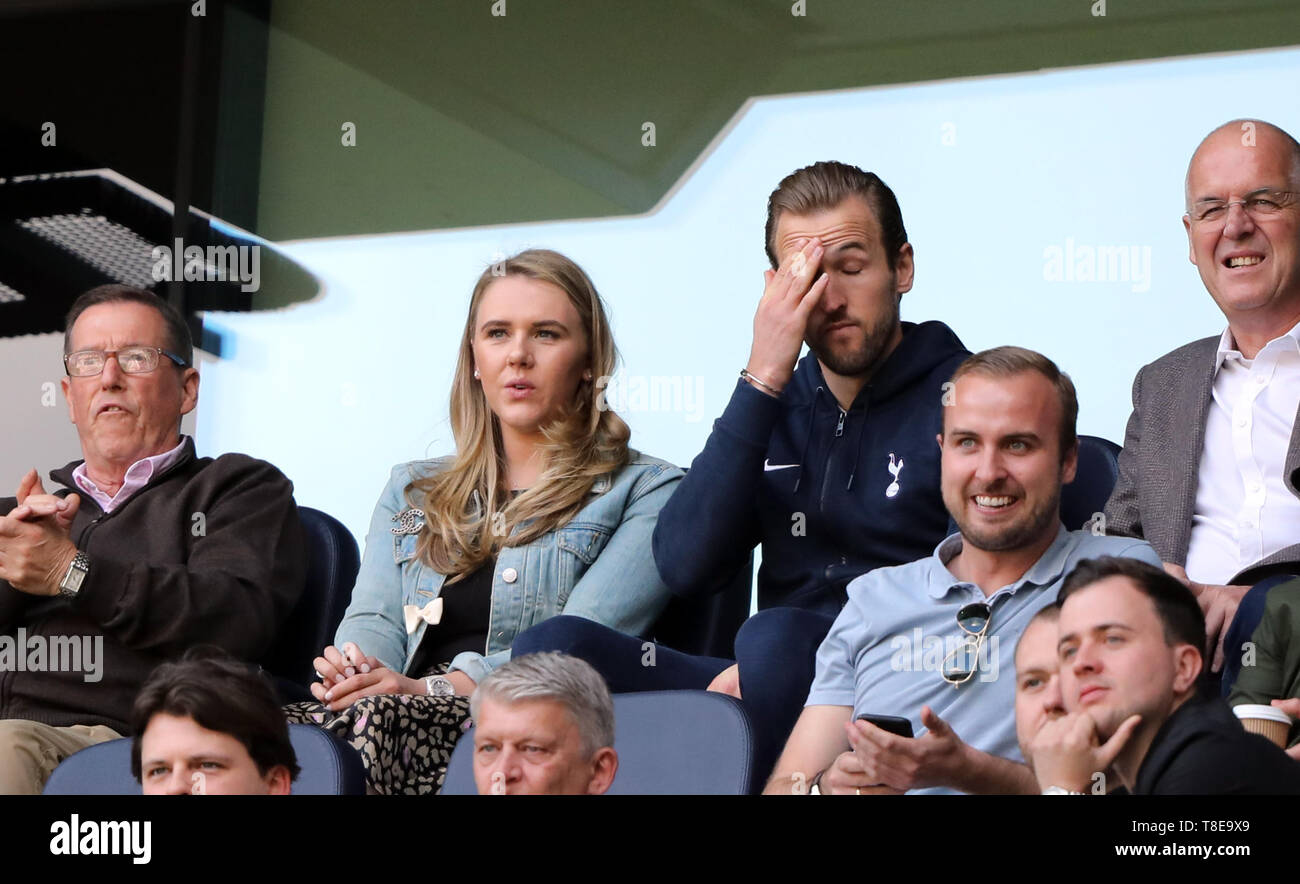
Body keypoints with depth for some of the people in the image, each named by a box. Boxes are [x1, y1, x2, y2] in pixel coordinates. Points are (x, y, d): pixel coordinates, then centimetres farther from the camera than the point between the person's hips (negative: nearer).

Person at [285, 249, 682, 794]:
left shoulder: (646, 491, 11)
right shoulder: (412, 491, 29)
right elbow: (374, 618, 14)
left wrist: (436, 688, -20)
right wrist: (351, 668, -13)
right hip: (407, 717, 4)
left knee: (373, 720, -37)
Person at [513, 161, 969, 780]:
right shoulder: (779, 404, 17)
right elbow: (685, 567, 1)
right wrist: (762, 381, -4)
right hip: (779, 690, 5)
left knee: (775, 639, -37)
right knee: (558, 646, -17)